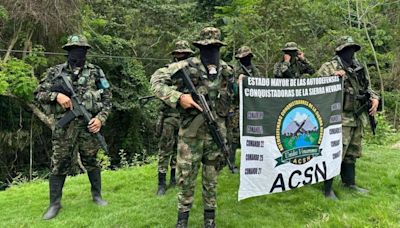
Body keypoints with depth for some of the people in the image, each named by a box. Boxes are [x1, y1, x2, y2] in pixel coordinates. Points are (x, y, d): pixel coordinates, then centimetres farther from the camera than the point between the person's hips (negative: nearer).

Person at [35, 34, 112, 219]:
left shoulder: (96, 72, 3)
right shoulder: (55, 72, 5)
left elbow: (107, 99, 4)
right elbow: (38, 94, 6)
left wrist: (100, 118, -9)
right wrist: (56, 95, -13)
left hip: (89, 125, 0)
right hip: (64, 126, 0)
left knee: (91, 162, 11)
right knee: (60, 164, 4)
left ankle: (97, 195, 28)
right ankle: (54, 204, 17)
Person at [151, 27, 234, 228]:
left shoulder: (227, 71, 6)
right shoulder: (187, 67, -8)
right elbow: (156, 80, -11)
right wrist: (178, 97, -21)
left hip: (216, 133, 3)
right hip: (191, 133, -3)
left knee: (211, 179, 13)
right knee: (186, 178, 5)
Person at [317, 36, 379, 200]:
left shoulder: (359, 69, 16)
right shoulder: (329, 67, -6)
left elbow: (367, 87, 24)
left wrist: (375, 98, 6)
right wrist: (332, 76, -28)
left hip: (358, 119, 8)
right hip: (341, 118, -8)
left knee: (352, 153, 17)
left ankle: (349, 183, 31)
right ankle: (328, 189, 2)